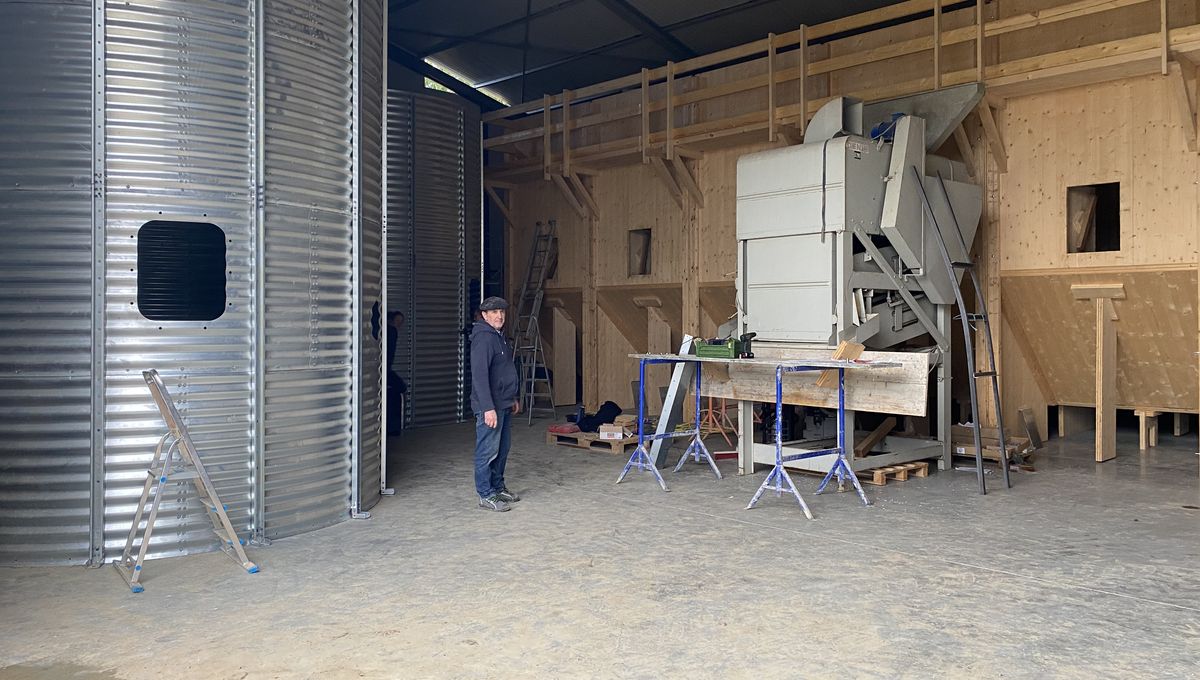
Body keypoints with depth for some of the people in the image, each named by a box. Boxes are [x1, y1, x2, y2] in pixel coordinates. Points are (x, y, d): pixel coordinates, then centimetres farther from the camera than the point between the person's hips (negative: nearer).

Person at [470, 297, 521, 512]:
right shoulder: (483, 338, -16)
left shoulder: (499, 337, 15)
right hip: (490, 407, -10)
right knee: (488, 451, -3)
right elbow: (480, 375, -23)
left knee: (502, 450, 16)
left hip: (504, 405, 10)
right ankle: (486, 496, 3)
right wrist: (488, 408, -26)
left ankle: (498, 488, 27)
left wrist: (513, 398, 25)